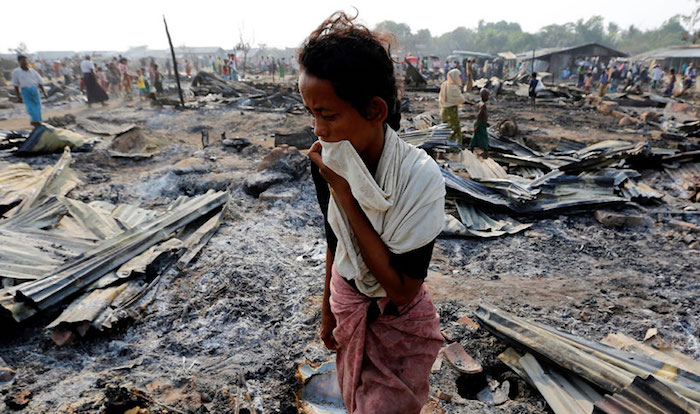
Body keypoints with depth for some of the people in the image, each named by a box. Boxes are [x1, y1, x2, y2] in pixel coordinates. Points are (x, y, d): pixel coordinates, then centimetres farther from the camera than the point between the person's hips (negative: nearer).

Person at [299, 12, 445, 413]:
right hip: (347, 308, 5)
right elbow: (335, 242, 0)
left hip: (400, 323, -4)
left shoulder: (420, 176, -31)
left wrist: (343, 193, -34)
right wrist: (328, 310, 11)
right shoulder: (329, 165, -16)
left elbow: (402, 290, -32)